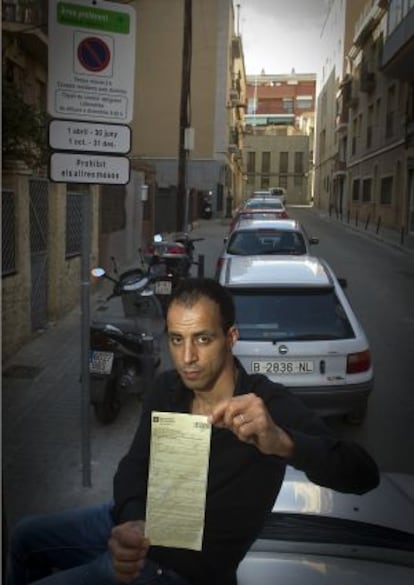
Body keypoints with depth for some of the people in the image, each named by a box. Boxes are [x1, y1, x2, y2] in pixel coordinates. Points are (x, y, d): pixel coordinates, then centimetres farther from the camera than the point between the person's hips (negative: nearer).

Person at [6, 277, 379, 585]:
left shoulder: (269, 404, -26)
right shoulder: (167, 388, -8)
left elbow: (364, 475, -34)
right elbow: (134, 465, -8)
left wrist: (282, 442, -55)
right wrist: (132, 522, -32)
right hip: (137, 529, 6)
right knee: (27, 537, 22)